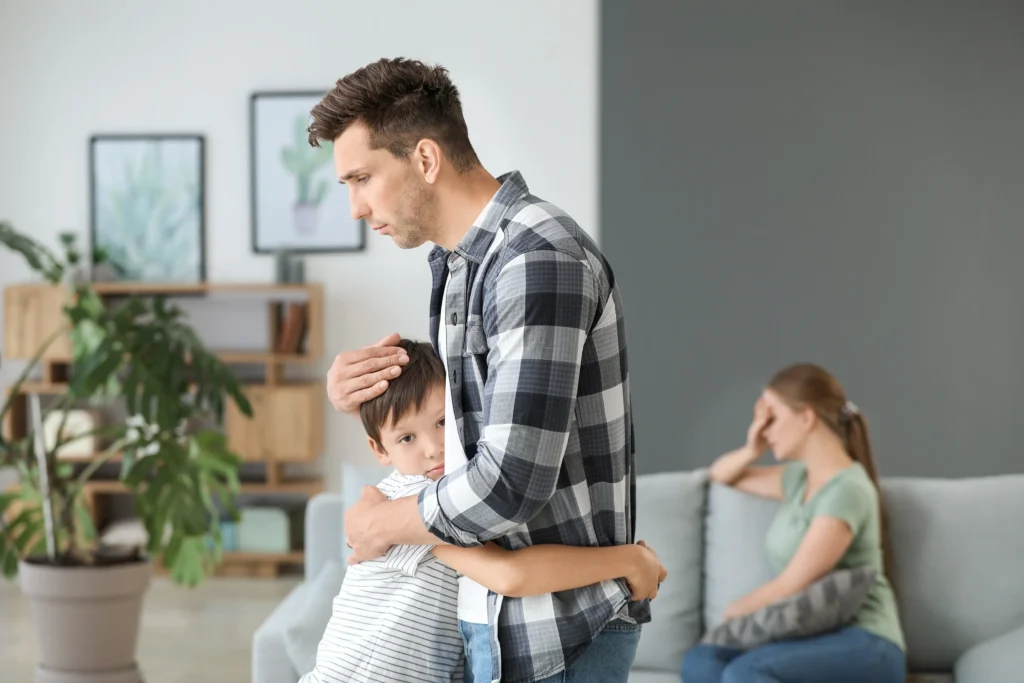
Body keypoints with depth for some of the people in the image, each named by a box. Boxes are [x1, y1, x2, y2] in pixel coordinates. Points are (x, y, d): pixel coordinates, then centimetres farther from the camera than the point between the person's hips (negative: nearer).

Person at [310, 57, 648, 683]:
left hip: (553, 632, -9)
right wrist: (353, 395, 1)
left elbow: (512, 482, -27)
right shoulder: (461, 262, 10)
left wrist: (380, 523, -9)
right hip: (497, 615, 9)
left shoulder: (538, 258, -20)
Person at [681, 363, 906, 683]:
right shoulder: (801, 478, 15)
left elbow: (791, 587, -14)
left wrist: (732, 613, 4)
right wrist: (751, 450, 10)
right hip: (815, 640, 8)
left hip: (864, 647, -8)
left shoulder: (847, 490, -12)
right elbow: (721, 475, 32)